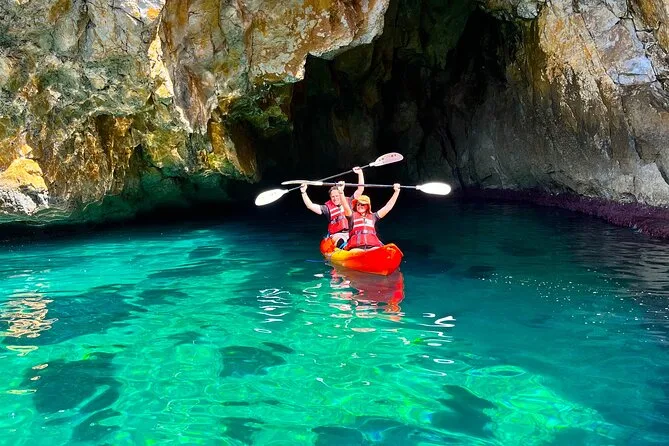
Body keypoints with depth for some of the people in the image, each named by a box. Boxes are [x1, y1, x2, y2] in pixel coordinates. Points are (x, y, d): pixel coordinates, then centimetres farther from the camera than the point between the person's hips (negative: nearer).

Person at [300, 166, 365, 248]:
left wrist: (360, 173, 3)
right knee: (341, 241, -36)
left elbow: (360, 190, 11)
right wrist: (303, 192, -4)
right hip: (336, 235, -3)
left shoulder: (349, 202, 13)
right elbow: (310, 206, 4)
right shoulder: (328, 207, 9)